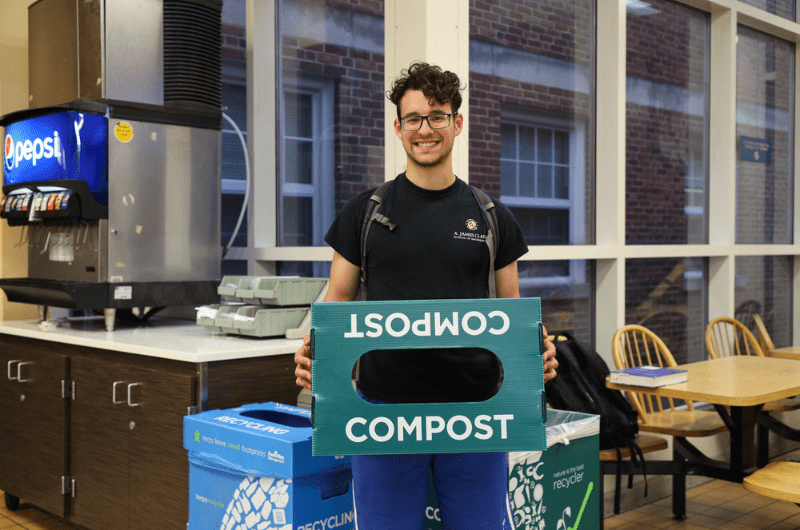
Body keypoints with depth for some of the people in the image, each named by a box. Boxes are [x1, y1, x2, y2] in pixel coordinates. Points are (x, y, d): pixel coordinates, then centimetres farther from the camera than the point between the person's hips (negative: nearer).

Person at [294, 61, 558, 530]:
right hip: (385, 407, 0)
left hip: (474, 408, 1)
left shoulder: (491, 218, 8)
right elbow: (339, 298, 7)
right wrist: (315, 349, -14)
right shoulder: (366, 212, 5)